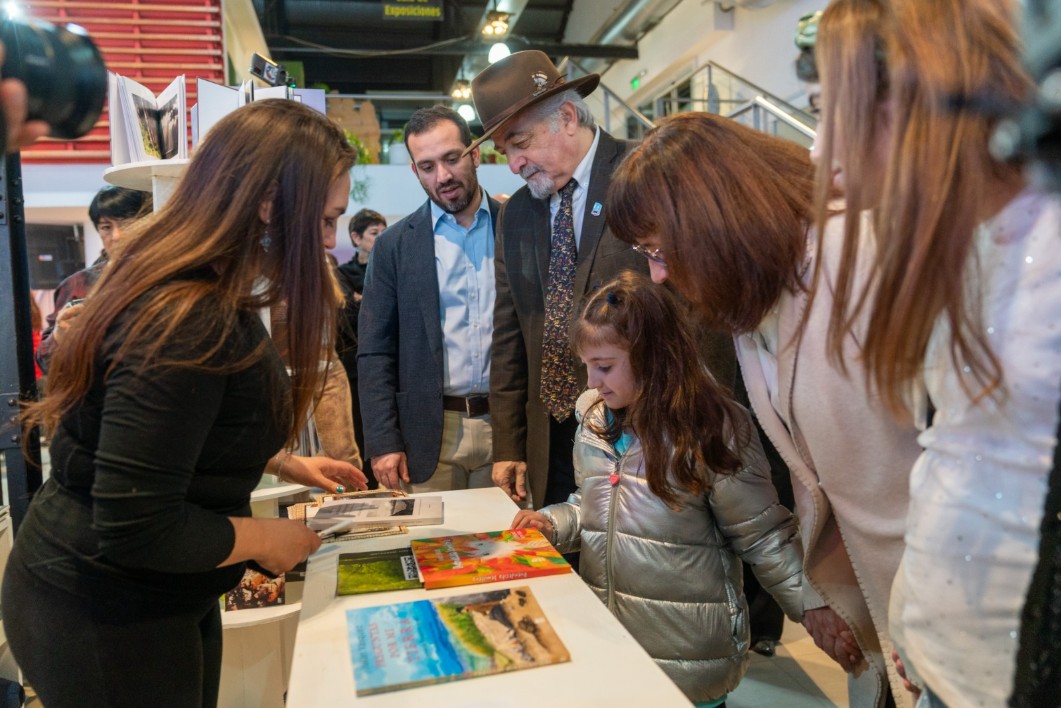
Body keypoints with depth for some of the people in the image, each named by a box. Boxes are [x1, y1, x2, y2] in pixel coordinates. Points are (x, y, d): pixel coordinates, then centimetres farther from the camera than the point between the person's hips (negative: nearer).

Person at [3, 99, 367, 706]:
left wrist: (285, 465, 11)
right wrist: (264, 540, -16)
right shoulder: (188, 321, -31)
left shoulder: (207, 293, 0)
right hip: (104, 618, -9)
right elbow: (136, 530, -30)